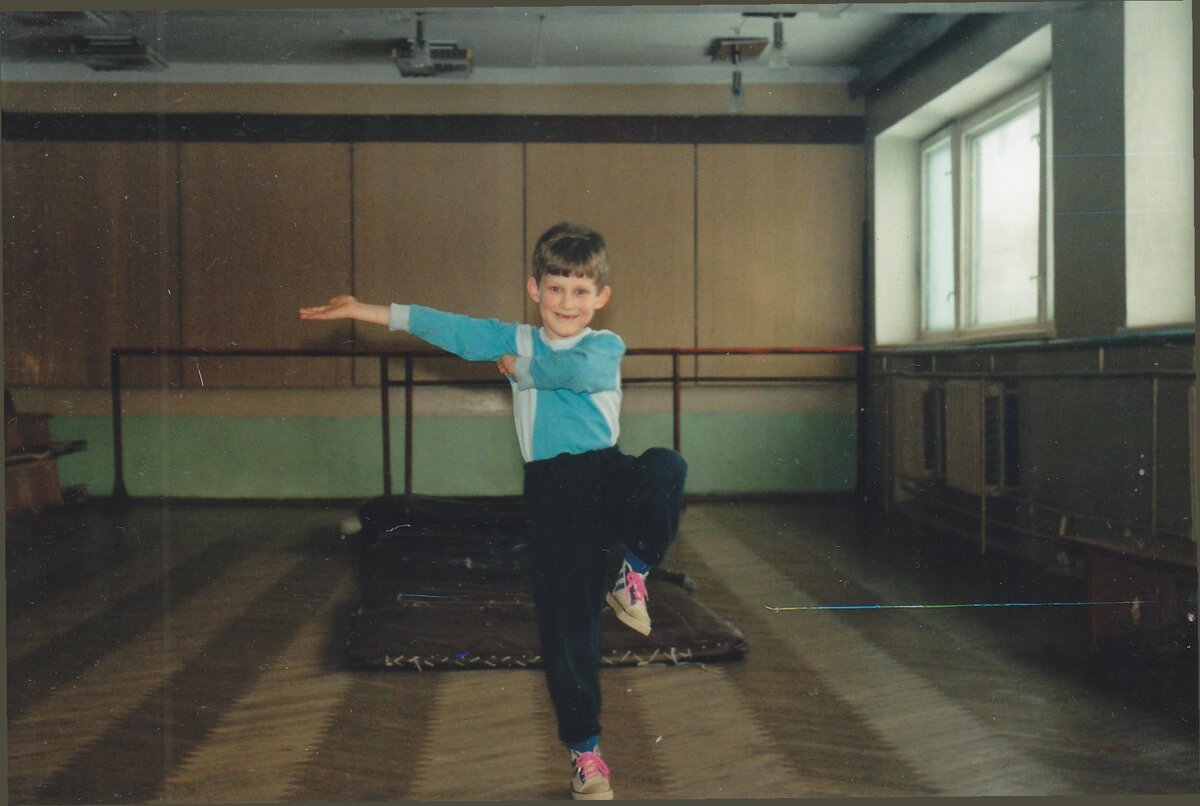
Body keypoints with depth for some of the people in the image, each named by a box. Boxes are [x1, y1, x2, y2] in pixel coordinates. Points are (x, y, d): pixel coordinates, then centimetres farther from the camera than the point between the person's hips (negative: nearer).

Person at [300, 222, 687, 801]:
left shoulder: (606, 347, 3)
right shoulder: (514, 341, 11)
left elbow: (580, 370, -20)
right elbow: (448, 328, 8)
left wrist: (521, 365, -5)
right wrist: (363, 311, 5)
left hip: (605, 476, -1)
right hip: (551, 493, 2)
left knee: (666, 468, -35)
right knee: (564, 623, 2)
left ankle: (633, 573, -8)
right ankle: (583, 751, 19)